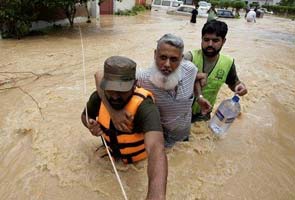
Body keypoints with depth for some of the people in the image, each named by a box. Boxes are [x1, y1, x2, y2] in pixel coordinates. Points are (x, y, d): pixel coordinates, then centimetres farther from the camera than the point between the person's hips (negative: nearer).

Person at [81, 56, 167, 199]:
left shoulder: (145, 107, -40)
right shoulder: (98, 97, -22)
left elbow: (156, 148, -58)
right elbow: (85, 115, 2)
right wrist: (91, 125, -23)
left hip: (140, 161, -4)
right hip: (113, 157, 4)